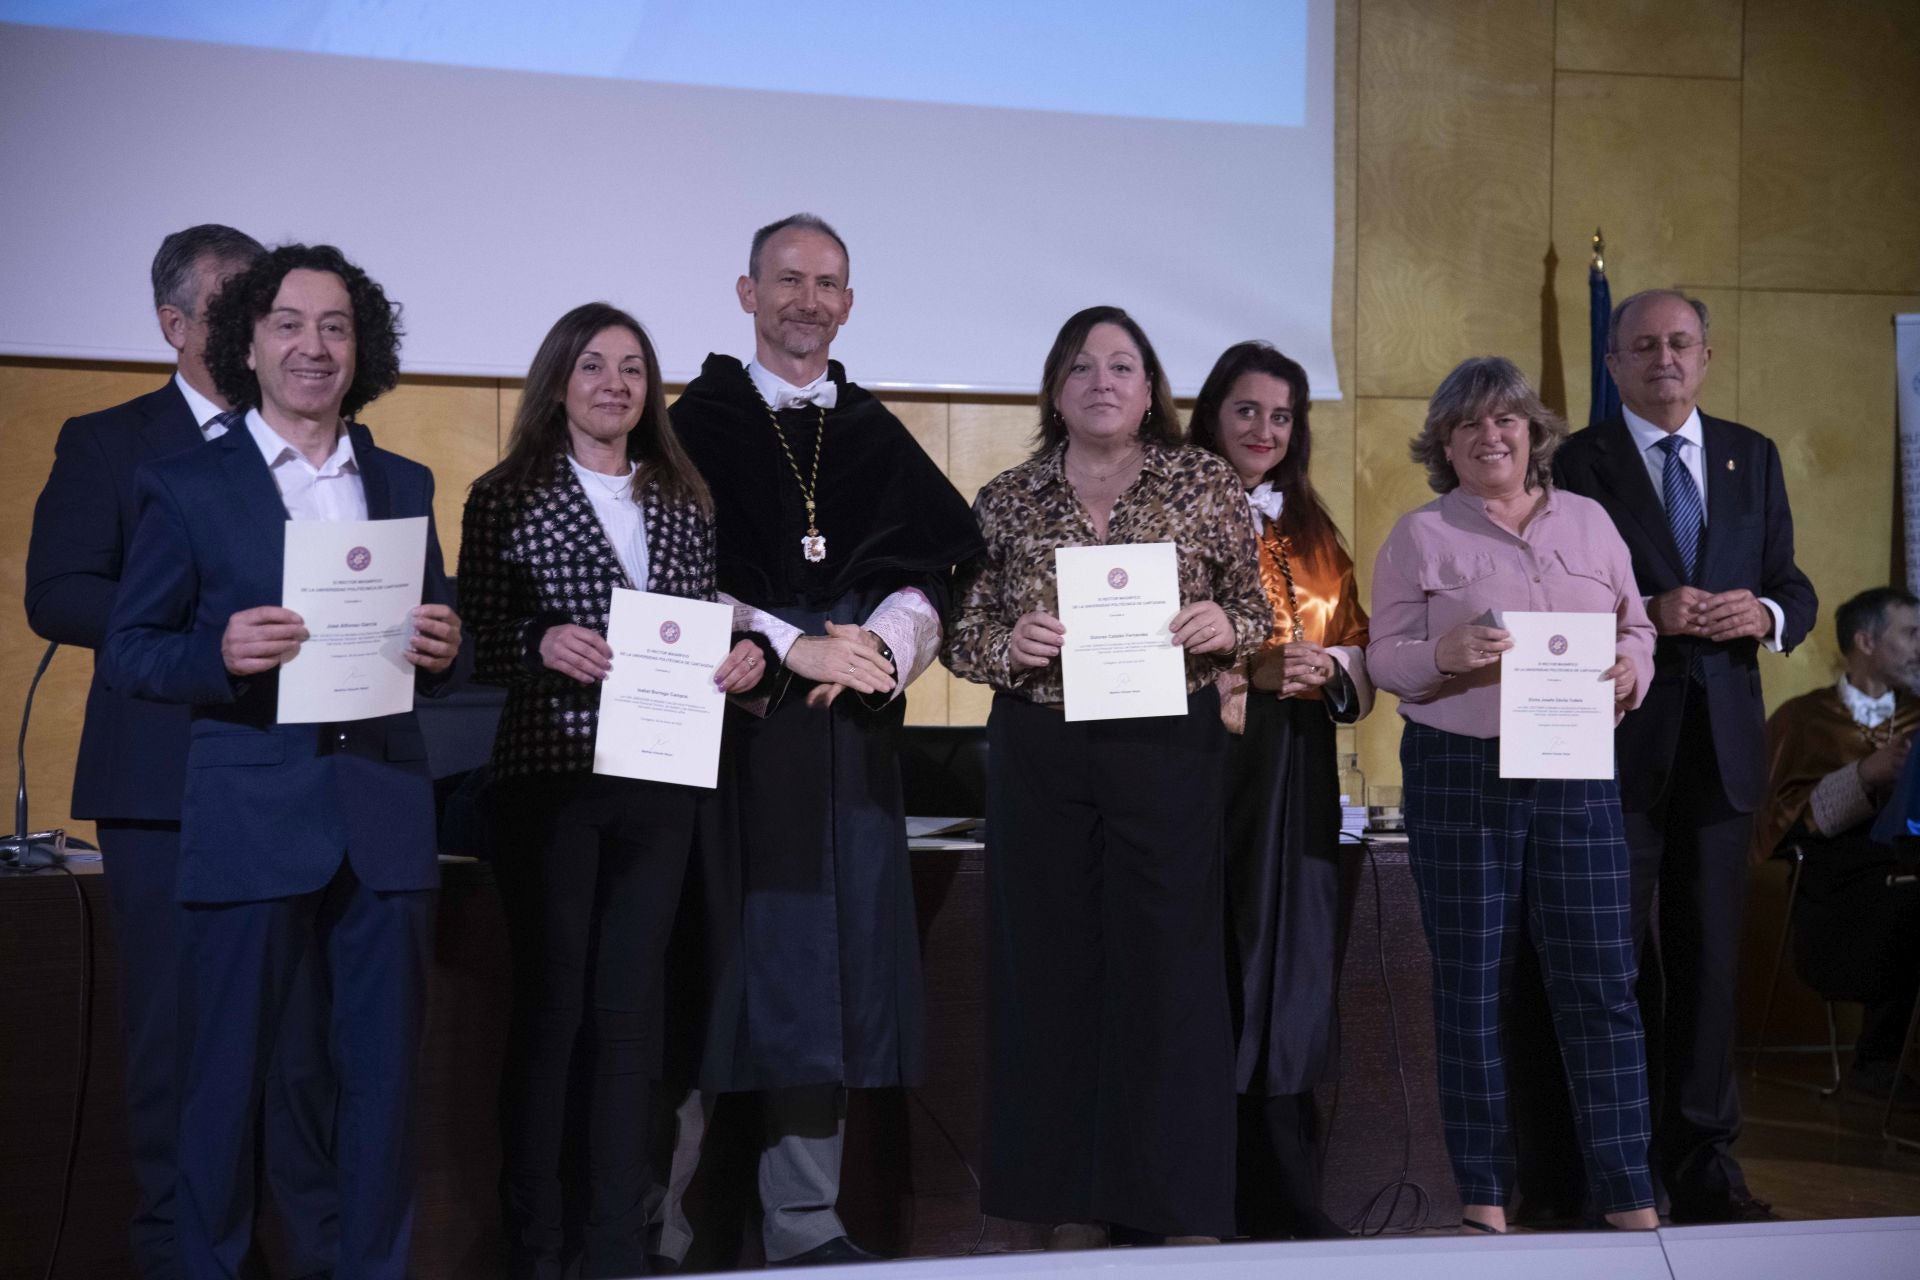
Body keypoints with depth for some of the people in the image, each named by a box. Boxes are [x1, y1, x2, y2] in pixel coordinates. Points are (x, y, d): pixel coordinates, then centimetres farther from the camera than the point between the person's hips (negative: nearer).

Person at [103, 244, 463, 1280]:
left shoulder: (405, 485, 14)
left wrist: (441, 649, -7)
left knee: (383, 1074, 8)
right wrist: (221, 654, -19)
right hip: (248, 817, -3)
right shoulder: (184, 486, 3)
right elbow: (126, 652, 1)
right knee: (226, 1076, 3)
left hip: (386, 817, 3)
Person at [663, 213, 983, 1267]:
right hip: (726, 729, -4)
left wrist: (875, 647, -11)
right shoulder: (696, 423, 4)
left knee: (827, 966, 4)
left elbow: (924, 583, 9)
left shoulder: (877, 438, 16)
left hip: (849, 740, 4)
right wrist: (792, 648, -15)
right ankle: (668, 1228, 3)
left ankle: (806, 1224, 12)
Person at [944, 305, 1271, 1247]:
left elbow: (1255, 611, 9)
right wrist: (1007, 645, -12)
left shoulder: (1205, 484, 5)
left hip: (1171, 751, -1)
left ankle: (1183, 1205, 9)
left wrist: (1225, 628, -13)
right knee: (1049, 965, 4)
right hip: (1038, 756, 2)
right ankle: (1070, 1207, 16)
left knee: (1169, 964, -2)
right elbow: (960, 634, 9)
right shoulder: (1007, 499, 8)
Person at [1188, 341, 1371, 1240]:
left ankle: (1284, 1197, 11)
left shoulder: (1311, 530, 17)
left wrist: (1328, 670, -4)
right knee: (1216, 971, -6)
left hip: (1296, 771, 5)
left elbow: (1358, 645, 18)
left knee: (1289, 964, 3)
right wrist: (1253, 671, -16)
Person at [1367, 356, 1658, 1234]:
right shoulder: (1420, 536, 2)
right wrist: (1446, 655, -21)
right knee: (1471, 983, 4)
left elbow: (1635, 625, 15)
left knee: (1601, 980, 1)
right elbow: (1385, 658, -1)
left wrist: (1630, 669, -6)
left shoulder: (1588, 520, 11)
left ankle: (1627, 1194, 10)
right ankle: (1483, 1189, 16)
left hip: (1577, 773, 2)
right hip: (1460, 775, -2)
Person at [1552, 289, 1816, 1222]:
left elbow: (1793, 590, 11)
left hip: (1723, 741, 3)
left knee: (1708, 954, 8)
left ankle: (1704, 1163, 16)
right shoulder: (1578, 463, -2)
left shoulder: (1752, 457, 11)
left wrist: (1765, 613, -11)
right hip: (1618, 739, -3)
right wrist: (1646, 615, -21)